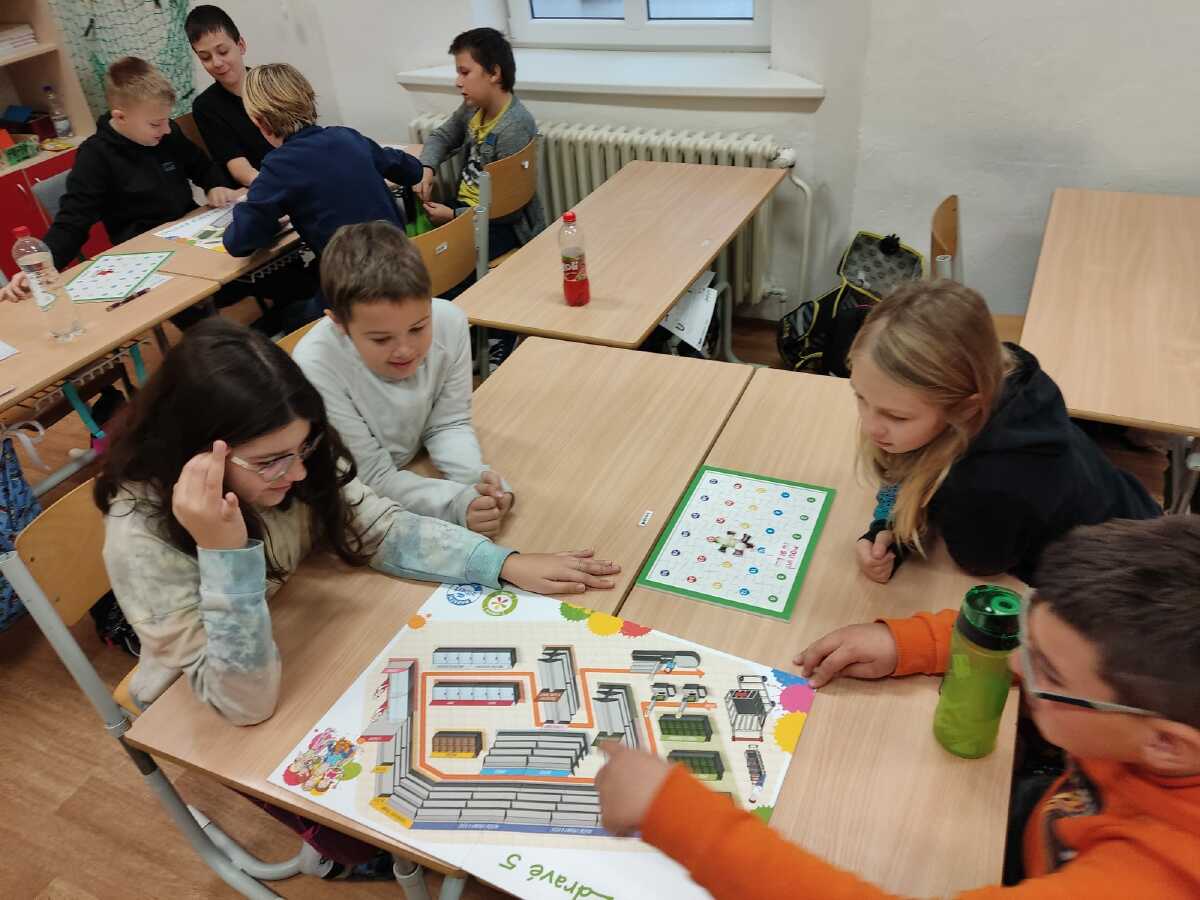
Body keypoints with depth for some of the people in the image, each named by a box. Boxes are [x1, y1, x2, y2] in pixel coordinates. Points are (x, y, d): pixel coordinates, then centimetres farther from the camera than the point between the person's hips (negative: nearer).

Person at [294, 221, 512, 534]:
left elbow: (448, 424, -7)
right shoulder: (317, 366, -30)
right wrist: (459, 503, -35)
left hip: (422, 469, 5)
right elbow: (373, 478, -22)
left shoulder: (449, 322, -20)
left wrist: (476, 477, -26)